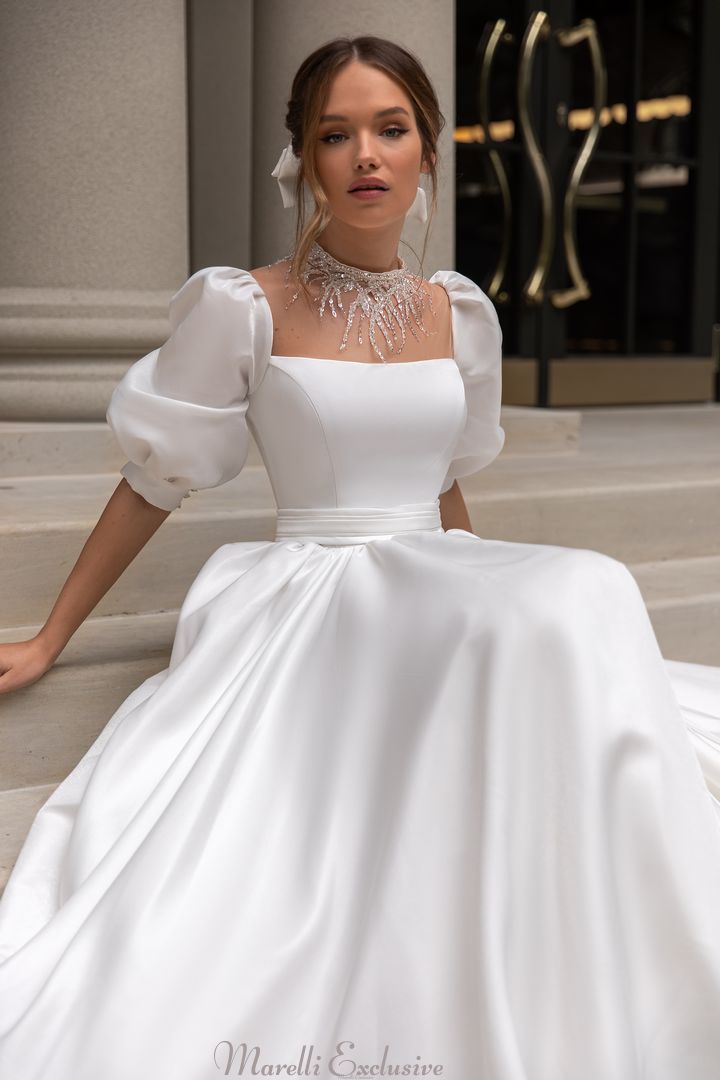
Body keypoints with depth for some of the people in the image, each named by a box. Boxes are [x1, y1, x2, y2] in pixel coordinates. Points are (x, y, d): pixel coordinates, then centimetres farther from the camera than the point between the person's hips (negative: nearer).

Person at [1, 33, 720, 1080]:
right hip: (306, 600, -3)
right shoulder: (243, 308, -3)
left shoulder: (462, 314, 11)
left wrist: (487, 589, 28)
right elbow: (153, 482, 4)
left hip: (443, 596, 3)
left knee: (587, 596, -30)